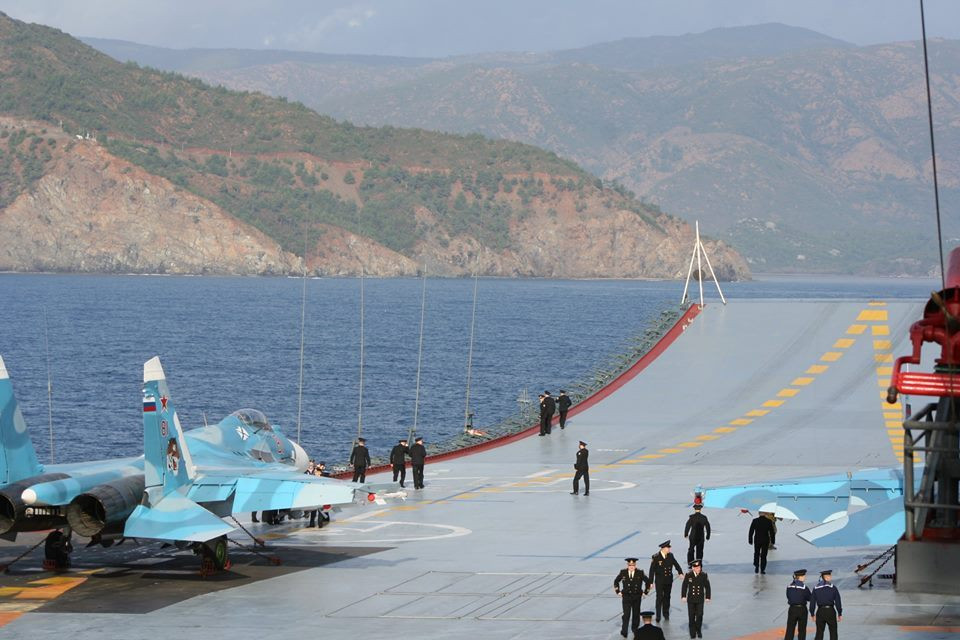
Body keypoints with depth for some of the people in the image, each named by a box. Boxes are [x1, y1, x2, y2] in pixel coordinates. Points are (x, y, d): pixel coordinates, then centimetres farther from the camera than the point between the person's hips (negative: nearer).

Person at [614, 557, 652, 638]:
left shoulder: (640, 573, -5)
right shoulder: (623, 573, -3)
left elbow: (647, 581, 7)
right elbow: (616, 581, 12)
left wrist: (645, 592, 5)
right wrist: (618, 591, 6)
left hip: (637, 597, 1)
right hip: (626, 597, -1)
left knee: (636, 614, 12)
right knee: (626, 614, -9)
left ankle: (635, 629, 29)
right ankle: (624, 631, -5)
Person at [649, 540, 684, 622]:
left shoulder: (670, 555, -1)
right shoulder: (655, 557, -14)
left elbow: (676, 564, 5)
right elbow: (652, 570, -11)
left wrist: (680, 572, -14)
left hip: (668, 581, 4)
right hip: (659, 581, -4)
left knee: (667, 597, 13)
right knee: (659, 598, -5)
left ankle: (666, 613, 26)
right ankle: (658, 616, -1)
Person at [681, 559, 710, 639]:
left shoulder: (704, 576, -6)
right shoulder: (688, 576, -7)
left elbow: (707, 586, 0)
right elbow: (684, 586, 0)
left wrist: (707, 597, -1)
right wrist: (683, 596, -4)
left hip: (700, 599, 0)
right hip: (691, 599, 0)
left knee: (699, 615, -3)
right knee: (691, 616, 3)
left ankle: (699, 630, 18)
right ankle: (692, 633, 13)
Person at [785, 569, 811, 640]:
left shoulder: (789, 586, -2)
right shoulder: (804, 588, -13)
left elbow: (788, 597, 8)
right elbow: (810, 599, -3)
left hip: (792, 609, 3)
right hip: (802, 610, -3)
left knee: (790, 629, 4)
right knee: (802, 630, 10)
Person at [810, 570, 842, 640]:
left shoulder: (816, 588, 2)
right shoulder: (833, 588, -6)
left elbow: (812, 602, 3)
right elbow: (837, 602, -6)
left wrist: (812, 614, 11)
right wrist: (840, 614, 1)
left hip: (820, 612, 3)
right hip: (830, 611, -3)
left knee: (819, 633, 8)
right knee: (833, 633, 8)